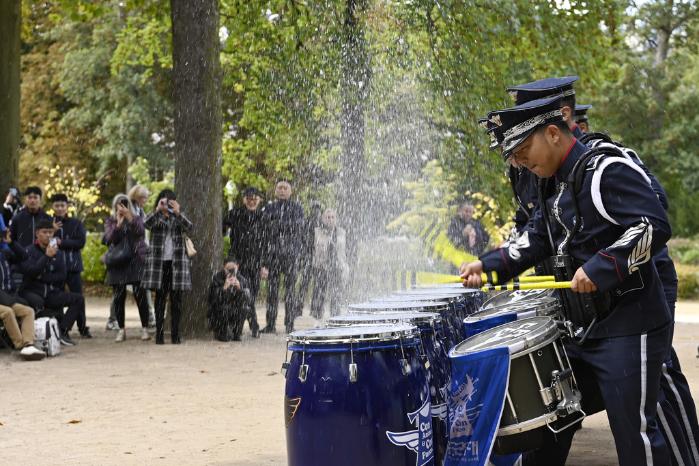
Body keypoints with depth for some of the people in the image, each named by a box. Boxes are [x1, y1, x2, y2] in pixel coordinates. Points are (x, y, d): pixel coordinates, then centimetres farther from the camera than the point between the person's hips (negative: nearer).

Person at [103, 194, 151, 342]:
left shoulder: (136, 219, 9)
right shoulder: (110, 222, 10)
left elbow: (140, 232, -10)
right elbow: (109, 239, -5)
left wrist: (129, 218, -19)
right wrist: (118, 223, -15)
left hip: (136, 260, -1)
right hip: (118, 263, 1)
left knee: (140, 295, -7)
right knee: (118, 297, 1)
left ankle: (145, 328, 0)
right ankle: (121, 330, 11)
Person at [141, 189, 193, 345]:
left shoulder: (179, 217, 10)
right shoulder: (155, 216, 7)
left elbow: (189, 227, -10)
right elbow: (147, 224, -16)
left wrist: (178, 213, -24)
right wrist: (157, 210, -28)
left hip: (177, 262, 1)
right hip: (159, 262, -1)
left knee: (176, 299, 0)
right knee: (160, 298, 0)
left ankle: (175, 334, 4)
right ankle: (159, 333, 1)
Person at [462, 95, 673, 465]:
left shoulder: (607, 169, -13)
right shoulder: (557, 188, 16)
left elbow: (653, 226, -23)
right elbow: (534, 240, 12)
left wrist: (599, 267, -29)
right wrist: (488, 264, -4)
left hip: (628, 328, -10)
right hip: (582, 329, 10)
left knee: (634, 432, -5)